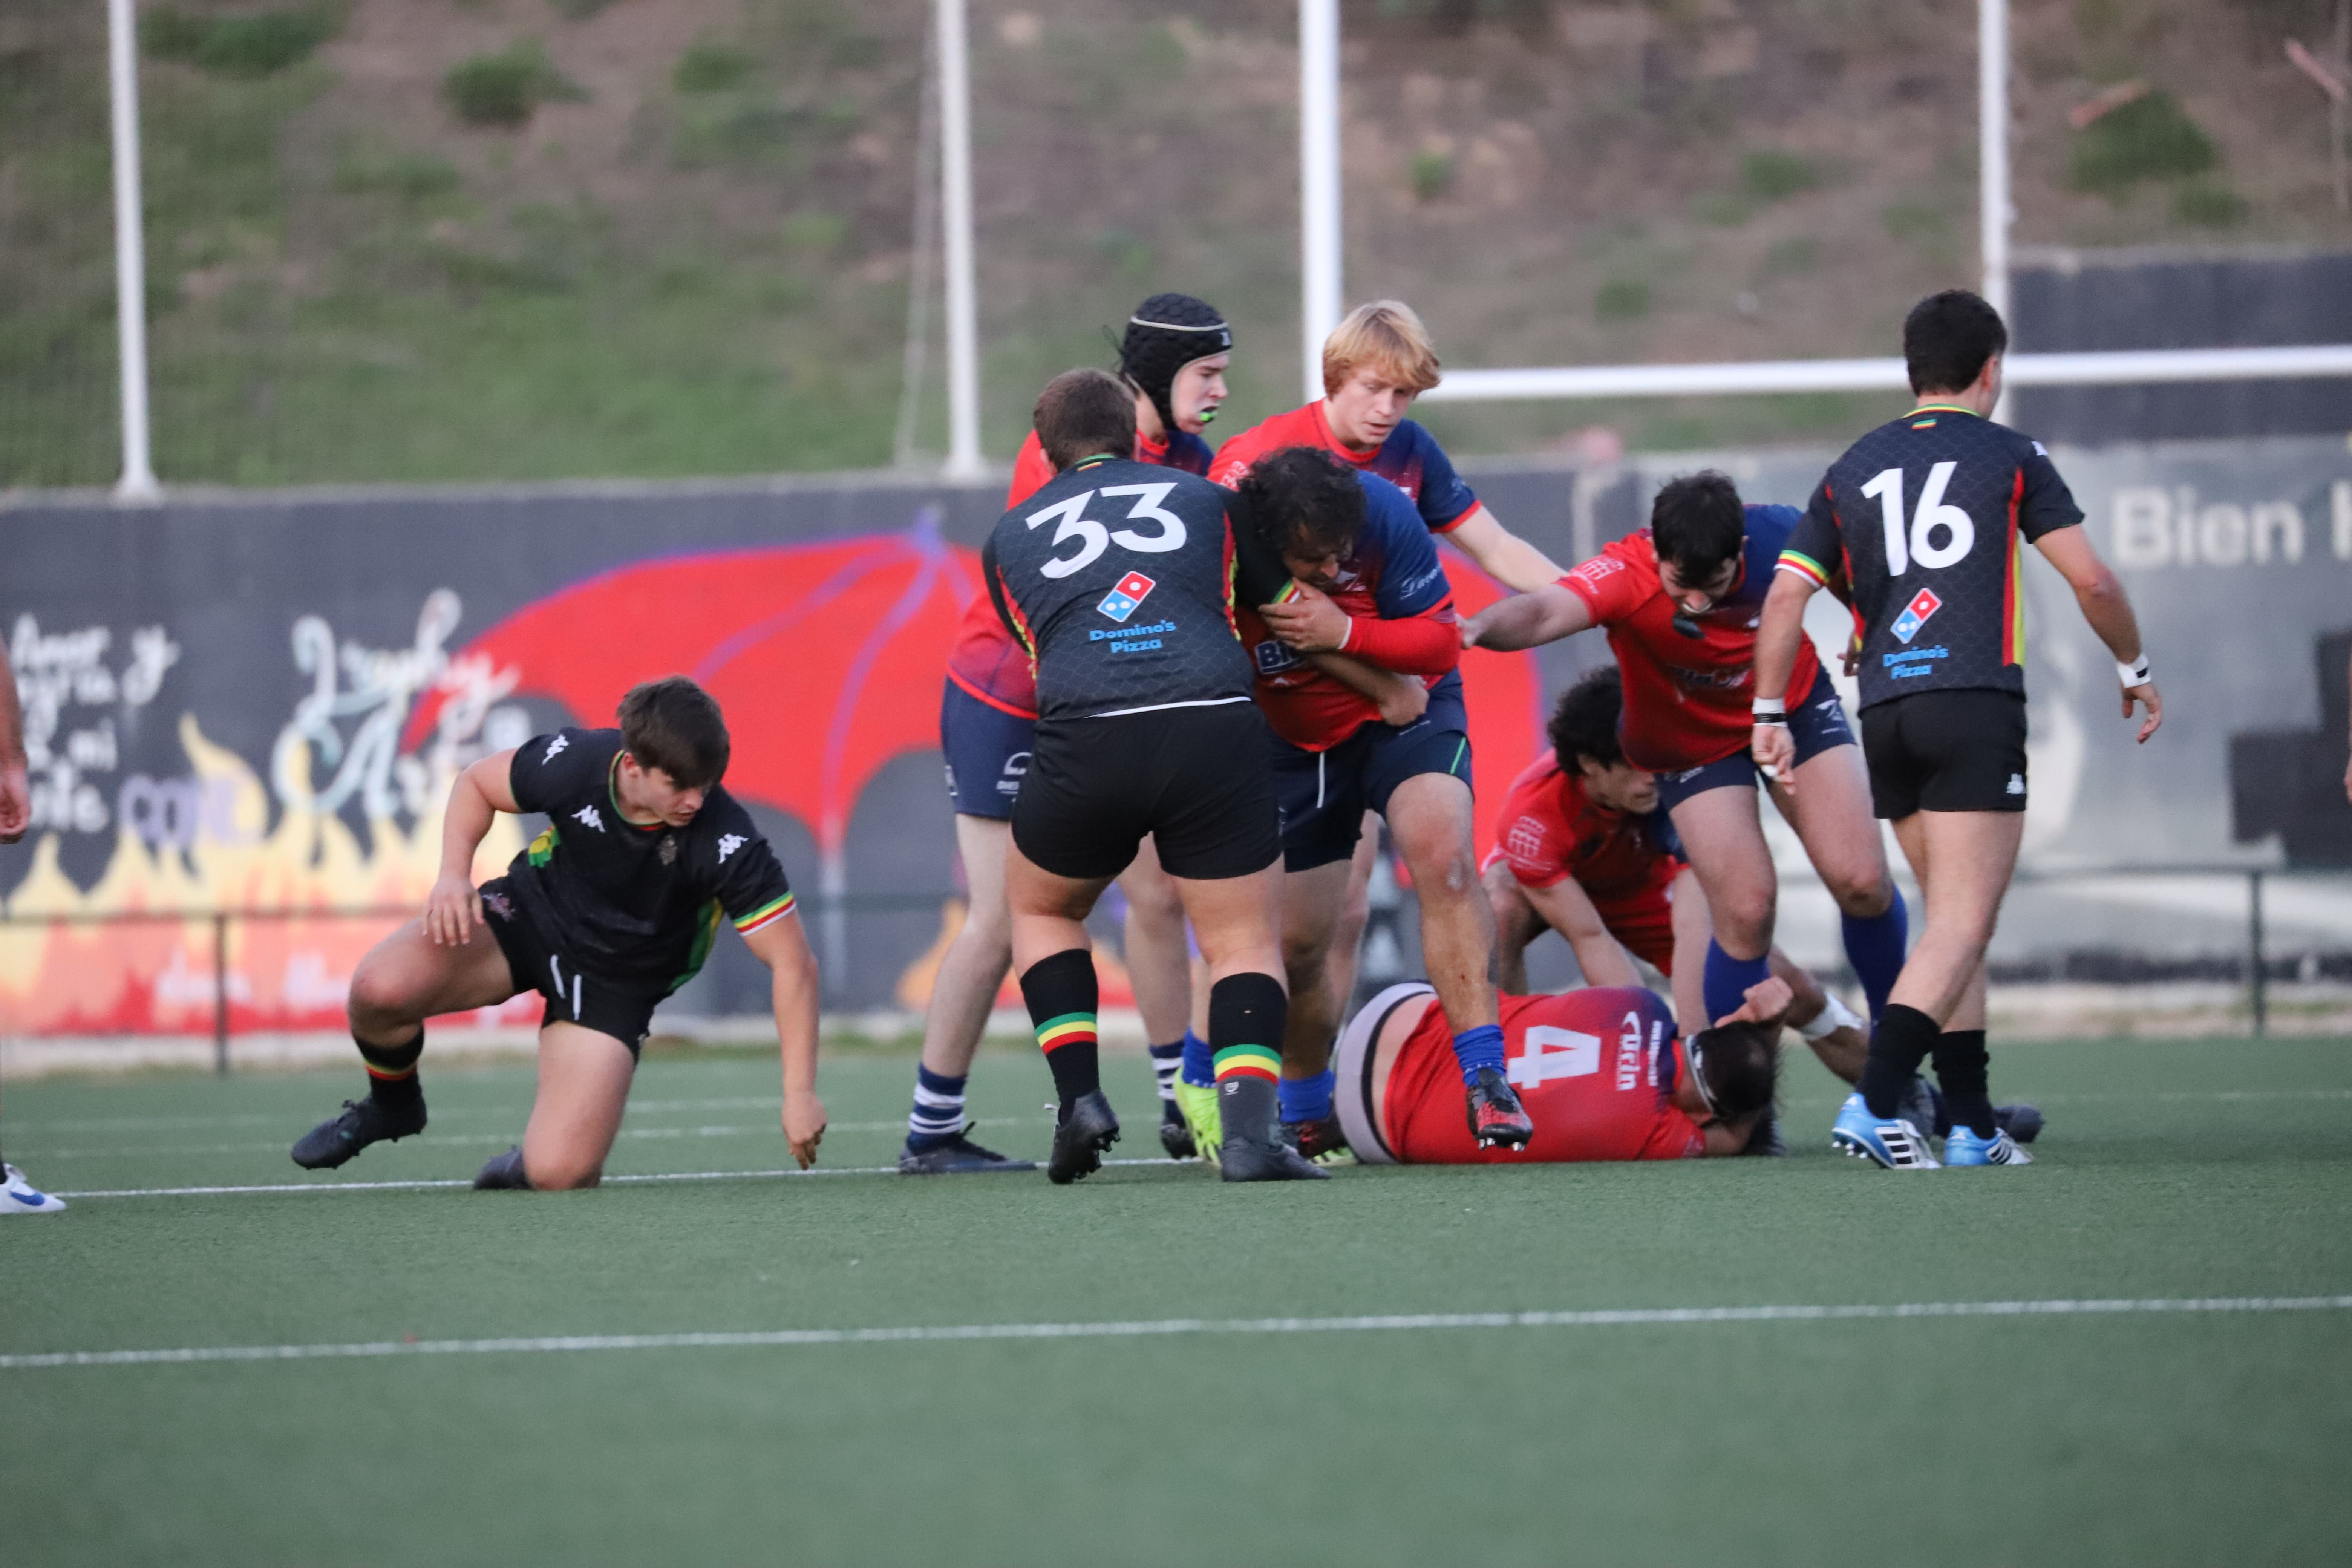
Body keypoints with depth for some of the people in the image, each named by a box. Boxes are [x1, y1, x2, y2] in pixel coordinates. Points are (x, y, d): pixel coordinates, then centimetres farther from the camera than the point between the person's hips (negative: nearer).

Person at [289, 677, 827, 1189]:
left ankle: (537, 1156, 20)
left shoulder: (726, 843, -30)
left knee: (560, 1173, -22)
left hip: (614, 983, -2)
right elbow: (476, 784, -2)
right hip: (530, 913, 2)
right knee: (379, 986, -26)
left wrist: (799, 1092, -30)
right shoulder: (574, 763, -24)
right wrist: (454, 873, -19)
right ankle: (391, 1105, 9)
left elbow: (794, 963, -23)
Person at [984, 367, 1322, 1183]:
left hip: (1086, 740, 1)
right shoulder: (1207, 500, 23)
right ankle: (1250, 1131, -12)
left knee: (1038, 905, 27)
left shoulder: (1009, 536, 25)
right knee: (1246, 941, 10)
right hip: (1217, 726, 0)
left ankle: (1079, 1099, 11)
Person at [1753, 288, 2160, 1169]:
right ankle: (1873, 1104, -26)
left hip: (1885, 715, 5)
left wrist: (1770, 716, 15)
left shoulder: (1854, 469, 16)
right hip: (1977, 705, -5)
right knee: (1962, 926, -10)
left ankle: (1973, 1127, 12)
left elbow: (1786, 595, 10)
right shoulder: (2009, 456, 5)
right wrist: (2134, 669, 16)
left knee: (1953, 923, 14)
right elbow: (2091, 581, 1)